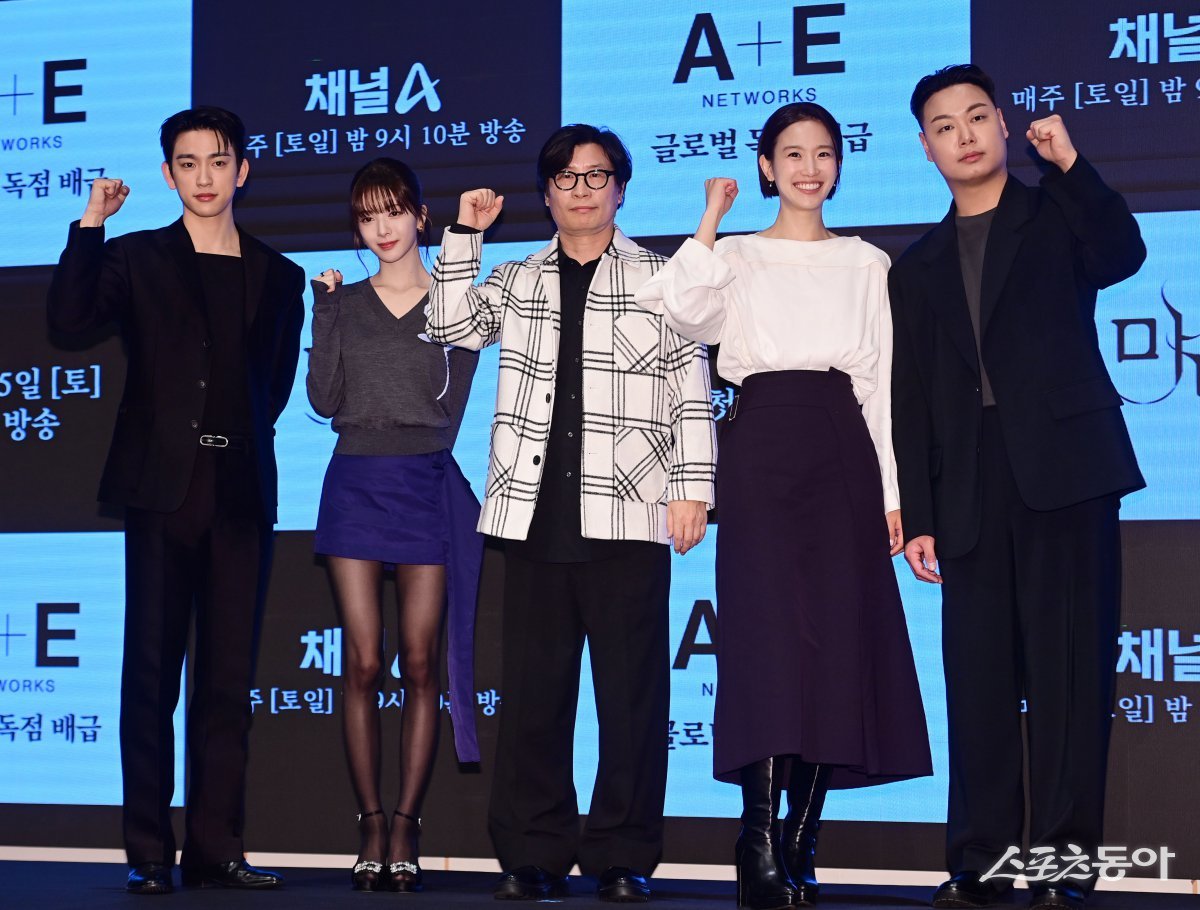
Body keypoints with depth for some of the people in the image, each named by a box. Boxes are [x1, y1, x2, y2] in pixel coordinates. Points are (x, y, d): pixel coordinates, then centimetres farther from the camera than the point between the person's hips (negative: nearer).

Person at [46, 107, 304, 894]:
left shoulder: (278, 277, 13)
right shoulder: (136, 259, 6)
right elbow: (70, 316, -11)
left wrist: (243, 434, 4)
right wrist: (91, 224, -13)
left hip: (241, 495, 2)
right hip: (163, 487, -2)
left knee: (229, 678, 3)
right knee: (151, 672, -2)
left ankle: (216, 847, 8)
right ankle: (150, 851, 1)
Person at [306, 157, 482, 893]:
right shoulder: (344, 303, 11)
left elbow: (451, 404, -1)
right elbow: (325, 400, 0)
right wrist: (325, 312, -3)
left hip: (425, 485, -1)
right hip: (354, 486, 2)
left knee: (420, 665, -1)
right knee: (364, 665, -1)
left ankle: (406, 828, 3)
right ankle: (372, 830, 4)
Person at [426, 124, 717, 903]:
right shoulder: (519, 282, 16)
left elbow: (692, 389, 2)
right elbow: (453, 324, 3)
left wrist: (691, 487, -6)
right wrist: (465, 236, -2)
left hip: (628, 515, -3)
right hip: (537, 513, 3)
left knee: (632, 688, -1)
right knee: (534, 689, 4)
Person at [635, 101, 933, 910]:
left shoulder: (867, 264, 17)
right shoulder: (735, 257, 11)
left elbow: (881, 382, 12)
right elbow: (676, 311, -12)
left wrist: (891, 491, 6)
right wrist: (712, 219, -5)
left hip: (842, 454, 2)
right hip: (762, 448, -2)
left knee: (839, 640, -3)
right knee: (768, 635, -12)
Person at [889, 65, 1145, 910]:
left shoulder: (1057, 217, 11)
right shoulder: (919, 267, 18)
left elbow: (1122, 254, -12)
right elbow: (912, 400, 14)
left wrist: (1069, 162, -14)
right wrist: (917, 515, 7)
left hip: (1064, 469, -3)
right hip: (970, 487, 3)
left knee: (1069, 668, -5)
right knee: (978, 678, 1)